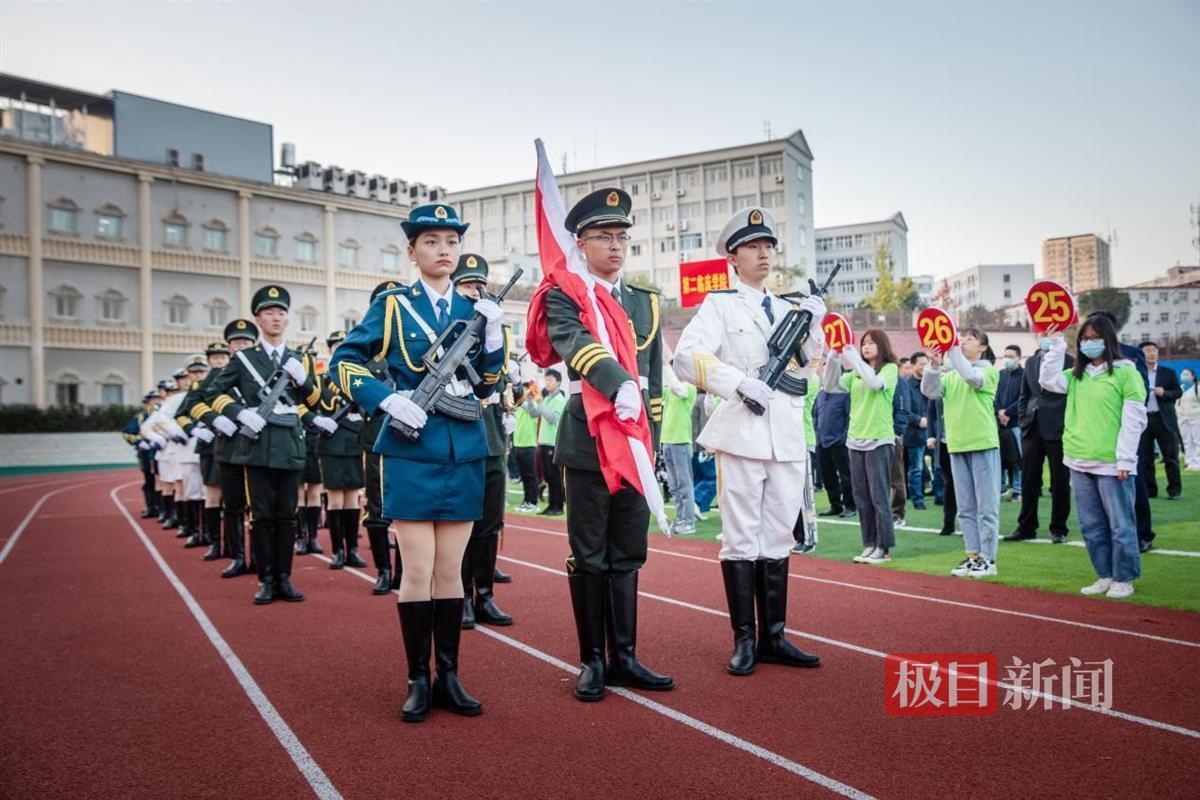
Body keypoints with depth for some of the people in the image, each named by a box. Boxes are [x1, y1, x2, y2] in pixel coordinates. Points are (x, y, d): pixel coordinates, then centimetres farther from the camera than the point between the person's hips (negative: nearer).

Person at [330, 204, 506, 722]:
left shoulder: (473, 311, 12)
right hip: (412, 452, -3)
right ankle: (418, 680, 14)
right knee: (417, 570, -1)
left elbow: (485, 387, 11)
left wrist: (494, 335, -4)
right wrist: (388, 400, -15)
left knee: (450, 570, 9)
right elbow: (343, 362, -2)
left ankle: (448, 676, 20)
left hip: (464, 453, 4)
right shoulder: (393, 304, 1)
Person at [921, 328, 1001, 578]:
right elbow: (929, 390, -3)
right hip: (957, 445, 5)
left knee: (986, 506, 0)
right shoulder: (951, 376, 13)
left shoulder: (989, 371, 0)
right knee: (965, 508, 10)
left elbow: (973, 378, -22)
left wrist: (953, 351, -25)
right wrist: (934, 365, -19)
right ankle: (972, 555, 18)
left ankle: (988, 558, 6)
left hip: (983, 444, -5)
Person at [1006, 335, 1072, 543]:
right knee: (1028, 479, 8)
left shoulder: (1068, 361, -3)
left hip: (1057, 429, -4)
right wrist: (1022, 421, 6)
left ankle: (1058, 528, 15)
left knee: (1060, 481, 5)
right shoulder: (1030, 362, 12)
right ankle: (1026, 527, 16)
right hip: (1032, 429, 5)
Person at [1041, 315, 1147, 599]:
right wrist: (1056, 344, 0)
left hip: (1112, 463, -6)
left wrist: (1125, 459, -12)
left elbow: (1134, 419, -8)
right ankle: (1105, 576, 22)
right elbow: (1049, 381, 0)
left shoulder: (1125, 372, -5)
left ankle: (1123, 579, 14)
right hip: (1080, 462, 6)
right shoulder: (1077, 375, 13)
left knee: (1120, 524, 3)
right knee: (1091, 526, 11)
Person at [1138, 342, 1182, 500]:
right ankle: (1149, 489, 12)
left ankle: (1174, 489, 10)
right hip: (1143, 420, 0)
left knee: (1170, 456, 2)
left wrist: (1165, 393, -14)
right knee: (1145, 458, 4)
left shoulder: (1168, 372, 7)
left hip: (1164, 419, 0)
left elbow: (1178, 392, 4)